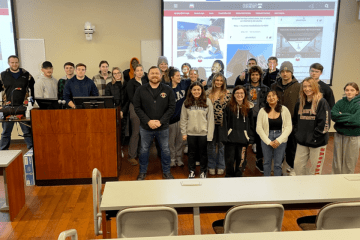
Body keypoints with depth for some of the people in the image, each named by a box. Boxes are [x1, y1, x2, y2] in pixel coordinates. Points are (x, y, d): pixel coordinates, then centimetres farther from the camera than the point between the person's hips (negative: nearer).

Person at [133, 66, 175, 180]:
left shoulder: (167, 90, -1)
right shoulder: (141, 90, -1)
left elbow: (172, 107, -4)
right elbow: (137, 108, -4)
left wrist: (161, 121, -13)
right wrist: (148, 121, -14)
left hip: (163, 127, 0)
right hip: (145, 127, 0)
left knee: (165, 150, 11)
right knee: (144, 150, 13)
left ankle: (166, 172, 29)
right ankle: (142, 172, 30)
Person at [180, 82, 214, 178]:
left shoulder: (207, 101, -4)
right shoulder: (186, 103, 1)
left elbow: (210, 118, -4)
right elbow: (183, 119, 4)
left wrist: (210, 134, -8)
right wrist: (184, 133, 0)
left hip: (203, 133, -1)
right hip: (191, 133, 1)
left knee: (203, 153, 11)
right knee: (192, 153, 13)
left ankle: (203, 172, 27)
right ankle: (191, 171, 29)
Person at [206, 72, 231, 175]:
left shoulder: (227, 93, 0)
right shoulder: (208, 93, 4)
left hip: (222, 122, -1)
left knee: (221, 145, 7)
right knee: (211, 145, 9)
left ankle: (221, 167, 21)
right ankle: (211, 166, 21)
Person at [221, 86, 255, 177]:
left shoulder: (249, 108, 7)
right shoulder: (229, 107, 3)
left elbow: (251, 124, 10)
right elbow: (225, 123, 1)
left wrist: (251, 138, 3)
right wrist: (225, 138, -7)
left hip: (243, 139, 1)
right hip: (231, 138, -1)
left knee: (241, 160, 6)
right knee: (229, 160, 2)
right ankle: (229, 177, 20)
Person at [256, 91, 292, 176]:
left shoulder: (284, 110, 0)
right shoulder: (262, 111, -1)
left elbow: (289, 127, -2)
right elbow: (259, 128, -2)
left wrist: (279, 140, -11)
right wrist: (269, 142, -8)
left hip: (280, 140, 0)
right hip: (266, 140, 1)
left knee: (278, 164, 4)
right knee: (267, 162, 11)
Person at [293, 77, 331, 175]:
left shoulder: (321, 102, -10)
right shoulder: (300, 103, 9)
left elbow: (325, 123, -15)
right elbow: (295, 120, 19)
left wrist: (315, 137, -15)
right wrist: (298, 133, 7)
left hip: (318, 142, -6)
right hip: (302, 142, 6)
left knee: (315, 169, 5)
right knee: (297, 166, 10)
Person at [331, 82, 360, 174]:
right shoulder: (340, 102, 2)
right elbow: (333, 115, -9)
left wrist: (341, 116, -15)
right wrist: (348, 117, -19)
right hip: (339, 135, 3)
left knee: (350, 162, 9)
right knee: (337, 159, 14)